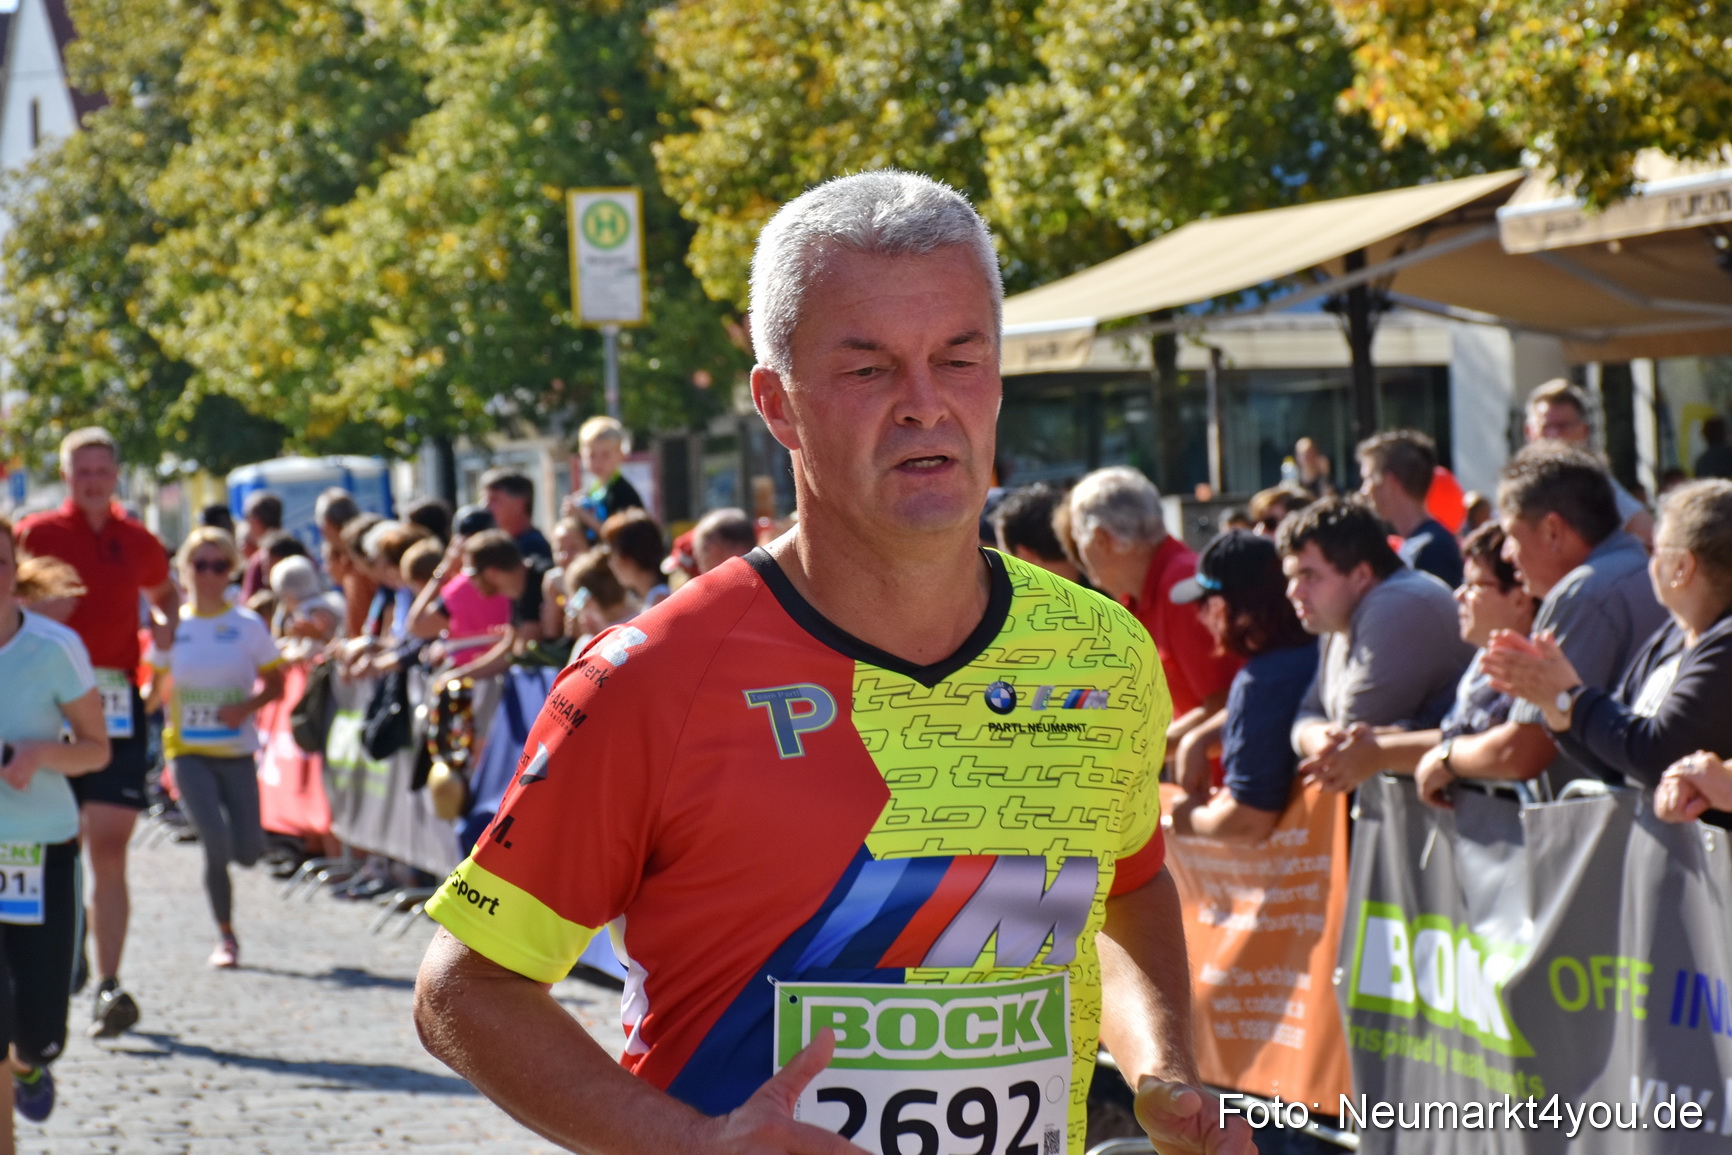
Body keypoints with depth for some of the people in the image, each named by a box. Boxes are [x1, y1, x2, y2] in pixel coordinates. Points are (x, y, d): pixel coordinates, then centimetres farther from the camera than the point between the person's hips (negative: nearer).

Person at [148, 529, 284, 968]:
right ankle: (225, 936, 5)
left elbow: (275, 684, 4)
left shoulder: (248, 626, 0)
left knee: (248, 852, -6)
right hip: (188, 750, 0)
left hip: (237, 750, 0)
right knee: (216, 845, -14)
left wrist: (246, 707, -13)